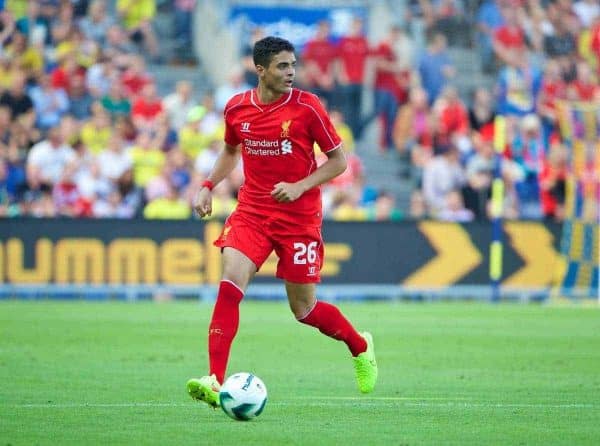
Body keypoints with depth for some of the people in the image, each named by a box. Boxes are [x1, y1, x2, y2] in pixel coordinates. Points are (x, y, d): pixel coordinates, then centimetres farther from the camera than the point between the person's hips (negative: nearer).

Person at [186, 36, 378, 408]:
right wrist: (209, 186, 8)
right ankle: (216, 382, -23)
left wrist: (301, 186, -17)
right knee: (231, 282, -21)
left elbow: (338, 161, -3)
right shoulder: (237, 108, 1)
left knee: (304, 309, 5)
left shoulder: (307, 107, -9)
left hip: (299, 216, -3)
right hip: (252, 211, 3)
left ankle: (361, 346, 36)